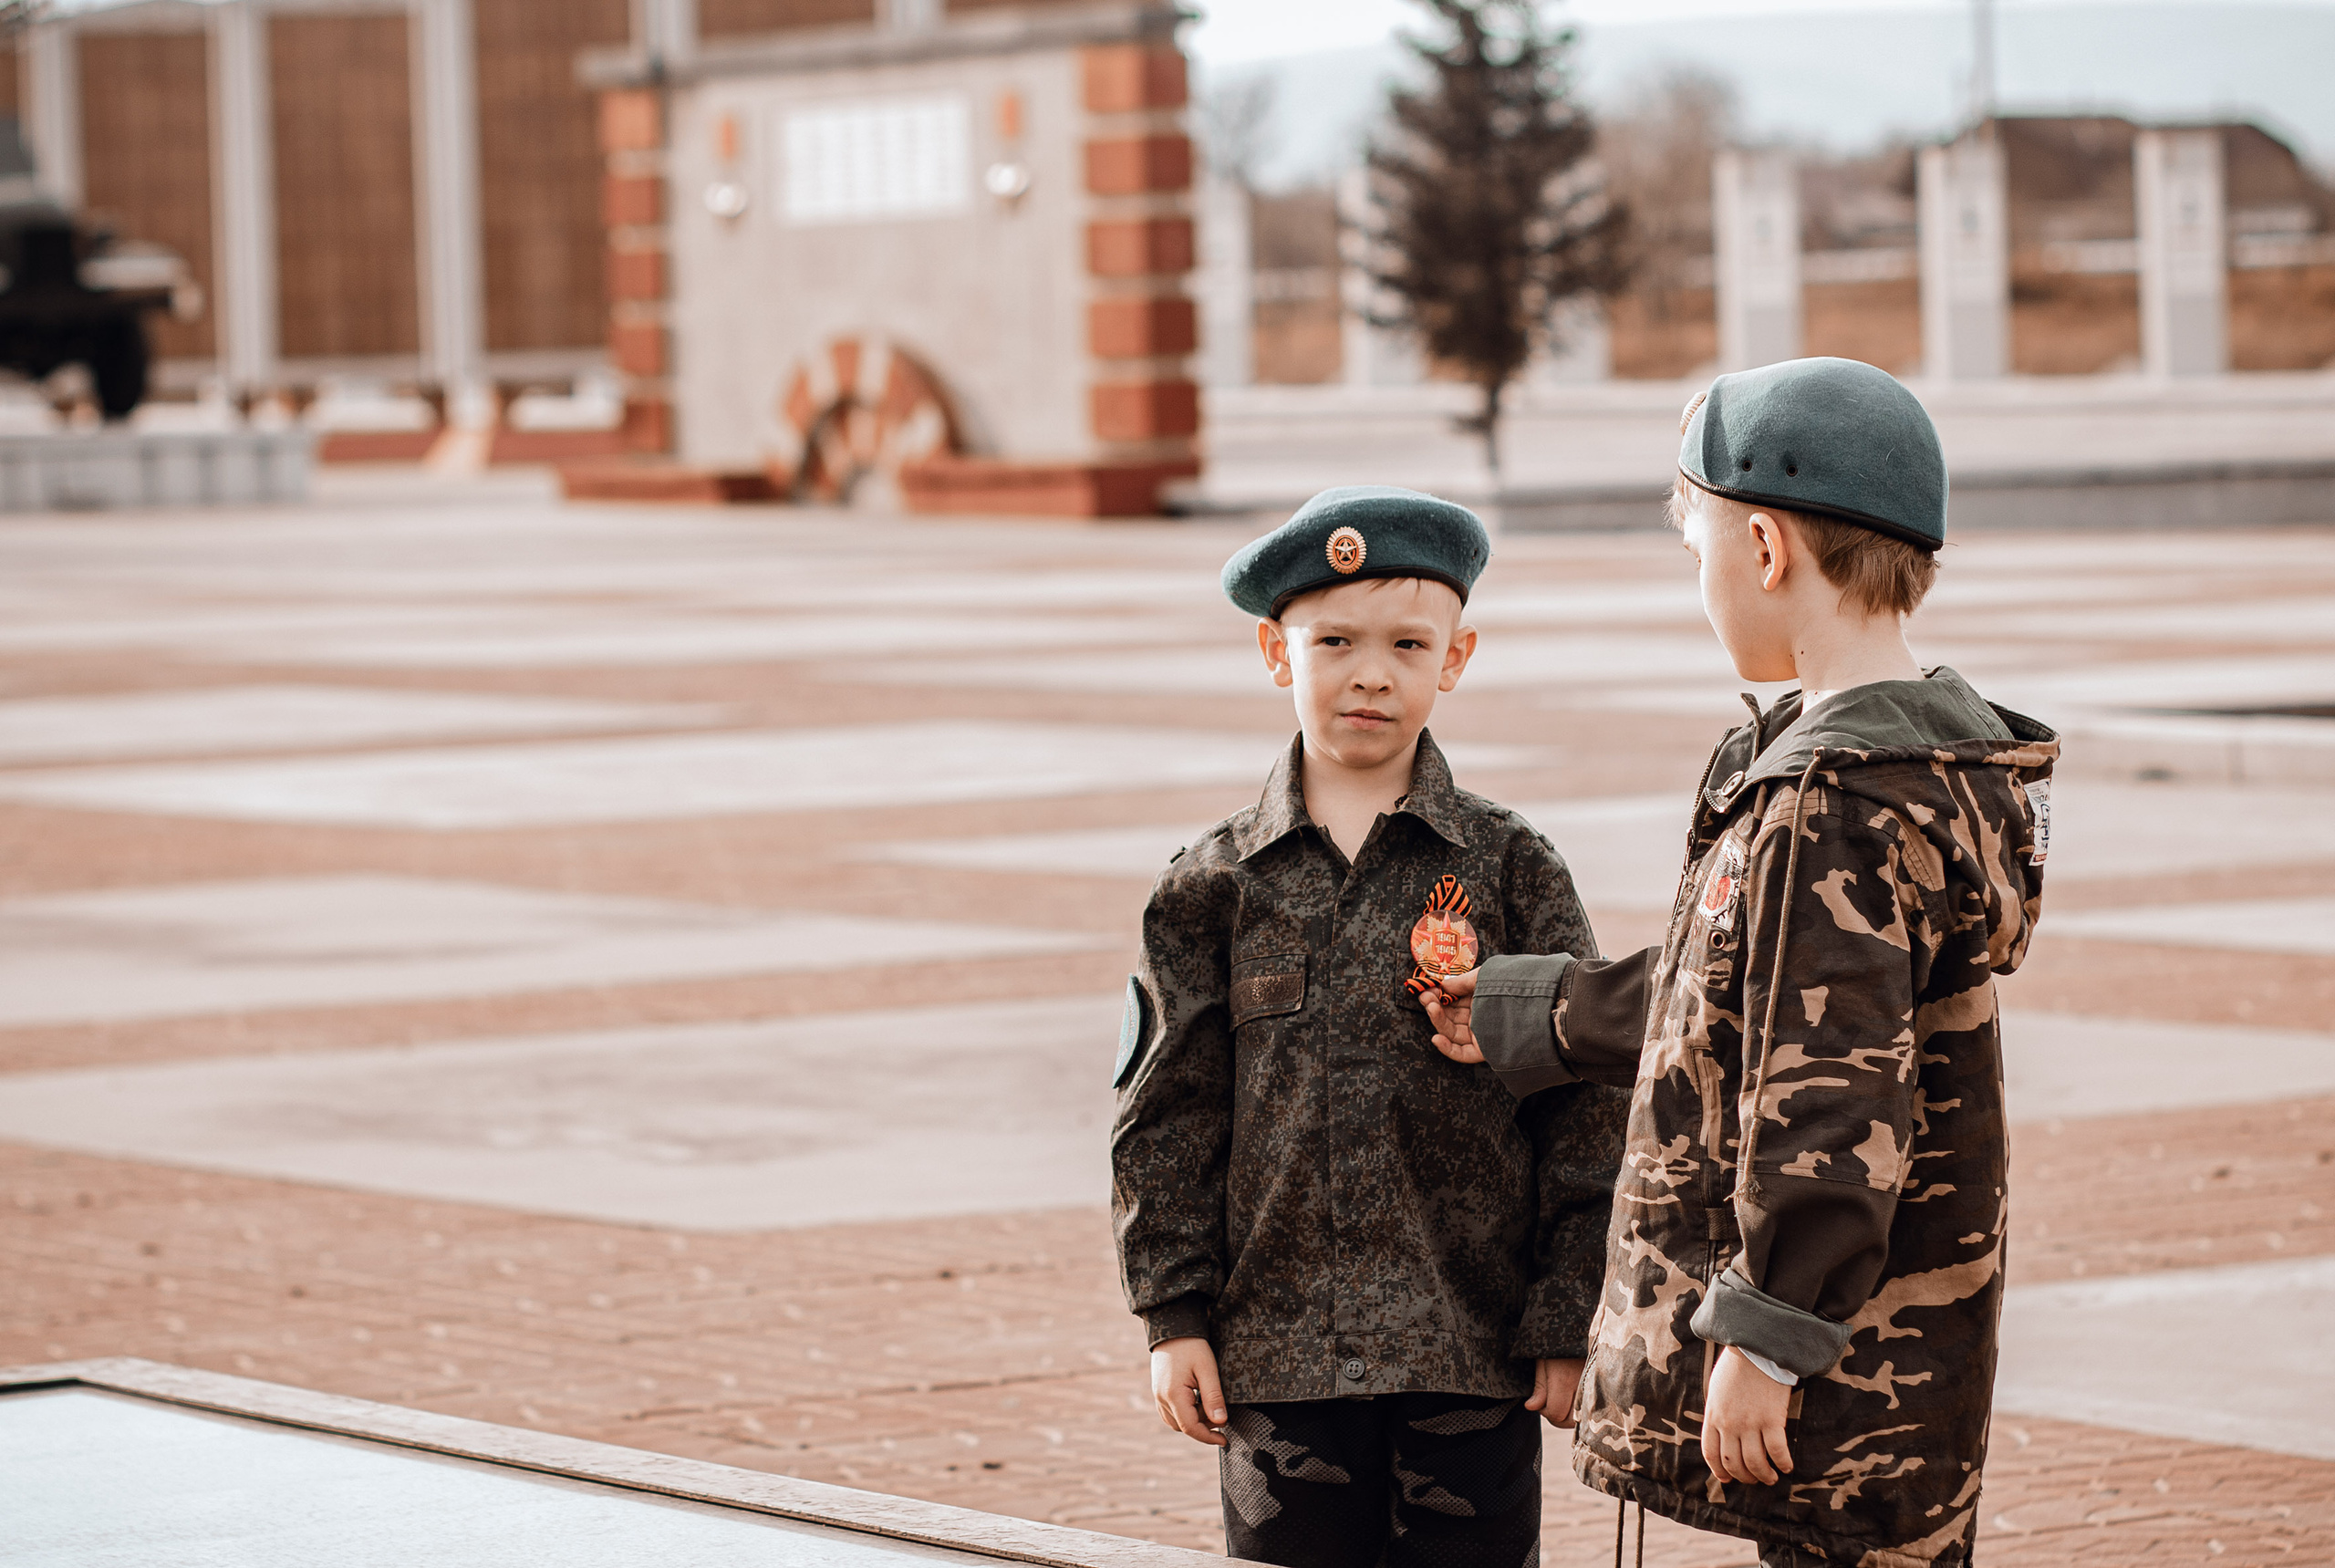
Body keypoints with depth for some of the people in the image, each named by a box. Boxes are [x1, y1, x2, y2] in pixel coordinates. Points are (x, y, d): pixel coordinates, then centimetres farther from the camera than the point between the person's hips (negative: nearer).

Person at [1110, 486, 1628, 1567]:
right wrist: (1174, 1315, 1)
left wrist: (1572, 1326, -3)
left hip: (1474, 1356, -1)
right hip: (1280, 1355, 1)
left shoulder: (1509, 871, 1)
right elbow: (1166, 1115, 7)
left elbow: (1585, 1104, 1)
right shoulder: (1214, 886, 4)